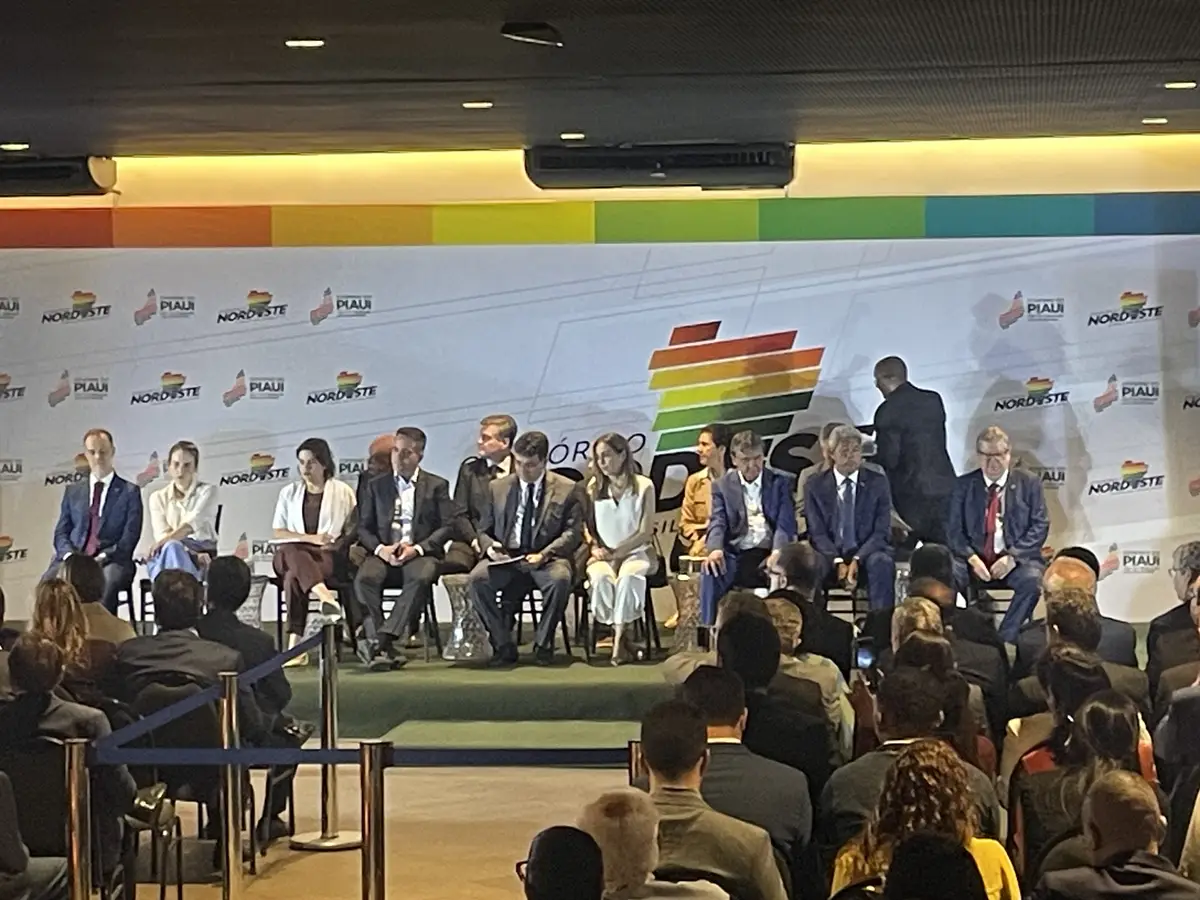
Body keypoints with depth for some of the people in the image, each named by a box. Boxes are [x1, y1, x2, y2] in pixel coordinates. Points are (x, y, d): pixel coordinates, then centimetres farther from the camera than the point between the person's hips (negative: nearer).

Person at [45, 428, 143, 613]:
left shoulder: (129, 492, 11)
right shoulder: (72, 491, 22)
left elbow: (130, 537, 2)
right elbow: (61, 533, 16)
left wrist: (102, 558, -14)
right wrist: (70, 556, -7)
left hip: (110, 561, -3)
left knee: (108, 582, -39)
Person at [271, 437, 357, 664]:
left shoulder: (343, 492, 14)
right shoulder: (289, 493, 20)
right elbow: (277, 533, 10)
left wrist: (339, 543, -11)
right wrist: (310, 538, -5)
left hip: (328, 555, -2)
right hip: (293, 555, 2)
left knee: (293, 577, -36)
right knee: (290, 552, -38)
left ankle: (296, 644, -44)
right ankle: (324, 596, -61)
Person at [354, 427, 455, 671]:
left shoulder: (437, 486, 12)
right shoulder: (376, 486, 18)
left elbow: (447, 526, 3)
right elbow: (364, 527, 13)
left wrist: (417, 548, -12)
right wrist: (380, 549, -9)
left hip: (421, 553, -2)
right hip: (384, 553, 2)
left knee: (420, 578, -38)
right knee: (364, 578, -32)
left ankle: (381, 639, -43)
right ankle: (384, 649, -35)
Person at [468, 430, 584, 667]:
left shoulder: (566, 489, 7)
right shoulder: (498, 487, 15)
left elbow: (573, 532, 0)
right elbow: (484, 530, 17)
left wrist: (544, 554, -17)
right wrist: (489, 547, -8)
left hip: (547, 558, -2)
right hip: (505, 557, 2)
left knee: (560, 579, -37)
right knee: (478, 578, -29)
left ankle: (543, 644, -15)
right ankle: (503, 645, -16)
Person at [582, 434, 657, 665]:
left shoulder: (644, 486, 1)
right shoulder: (593, 488, 10)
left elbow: (645, 532, -3)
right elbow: (587, 527, 11)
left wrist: (616, 552, -12)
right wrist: (595, 547, -9)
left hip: (636, 552, -2)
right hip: (603, 554, 2)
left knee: (628, 577, -37)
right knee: (600, 578, -34)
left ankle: (619, 638, -30)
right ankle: (624, 633, -21)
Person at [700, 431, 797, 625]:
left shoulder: (780, 482, 12)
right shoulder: (722, 486, 14)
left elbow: (786, 523, 0)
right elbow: (717, 523, 1)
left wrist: (778, 551, -23)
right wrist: (715, 549, -24)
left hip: (770, 554, 0)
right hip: (737, 555, 0)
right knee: (711, 572, -32)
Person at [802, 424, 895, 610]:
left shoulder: (878, 483, 5)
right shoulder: (815, 487, 6)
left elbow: (882, 531, -1)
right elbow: (817, 532, -1)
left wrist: (857, 560, -18)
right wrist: (838, 562, -20)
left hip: (867, 554, 0)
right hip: (830, 555, 0)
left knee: (882, 562, -35)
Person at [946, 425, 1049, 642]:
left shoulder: (1028, 482, 7)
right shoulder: (963, 485, 10)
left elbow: (1040, 526, 1)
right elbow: (954, 529, 5)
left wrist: (1012, 557, -13)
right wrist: (972, 558, -14)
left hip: (1017, 559, -1)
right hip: (974, 559, 1)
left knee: (1033, 579, -34)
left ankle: (1005, 639, -25)